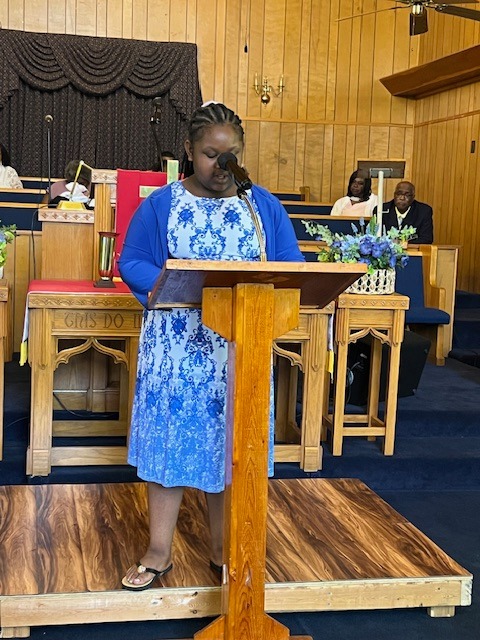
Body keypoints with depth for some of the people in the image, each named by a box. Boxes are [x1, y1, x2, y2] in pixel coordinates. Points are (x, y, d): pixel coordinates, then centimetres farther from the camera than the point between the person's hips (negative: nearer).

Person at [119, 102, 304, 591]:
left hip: (241, 348, 1)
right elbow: (131, 263, 0)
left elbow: (291, 266, 5)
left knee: (228, 442, 9)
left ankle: (223, 549, 25)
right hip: (175, 347, -1)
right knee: (169, 439, 4)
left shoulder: (263, 205, 6)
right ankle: (159, 552, 18)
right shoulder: (161, 204, 2)